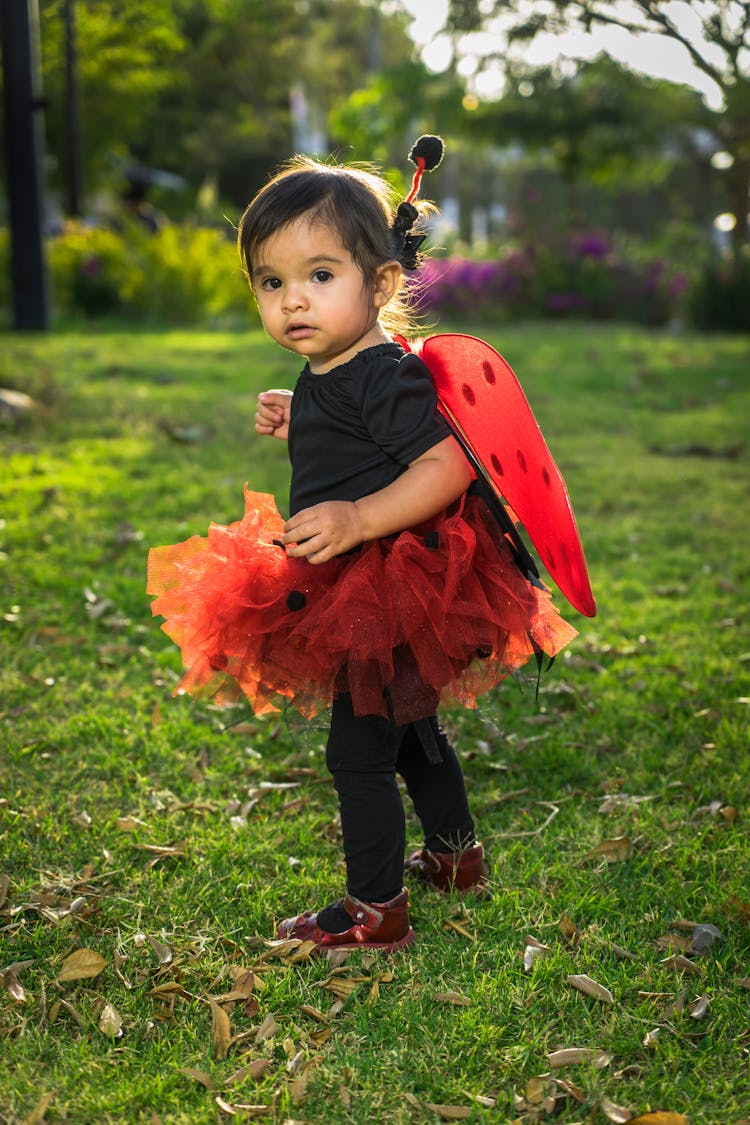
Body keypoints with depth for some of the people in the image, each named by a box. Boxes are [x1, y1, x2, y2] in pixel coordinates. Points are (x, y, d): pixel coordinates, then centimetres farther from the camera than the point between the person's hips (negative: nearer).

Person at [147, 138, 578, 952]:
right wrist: (296, 430, 12)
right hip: (373, 599, 11)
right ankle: (457, 857, 43)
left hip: (388, 596, -11)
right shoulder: (330, 374, 8)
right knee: (411, 732, 25)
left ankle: (375, 910, 10)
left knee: (359, 749, -2)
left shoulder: (383, 375, -22)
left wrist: (358, 520, -35)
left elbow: (448, 464, -28)